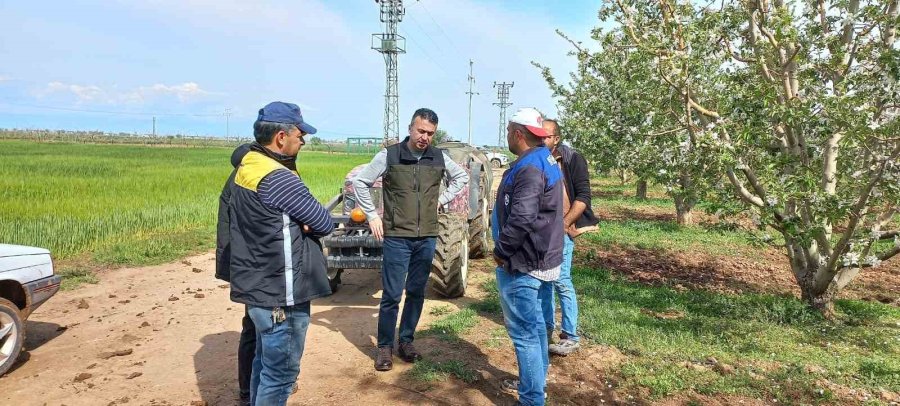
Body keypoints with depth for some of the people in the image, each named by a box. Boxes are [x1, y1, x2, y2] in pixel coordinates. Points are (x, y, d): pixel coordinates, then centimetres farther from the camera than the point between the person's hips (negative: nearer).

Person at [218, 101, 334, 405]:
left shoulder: (244, 169, 8)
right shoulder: (278, 178, -22)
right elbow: (325, 224, -16)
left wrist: (298, 222, -3)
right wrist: (305, 223, 3)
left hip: (257, 288, 10)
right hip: (280, 295, -10)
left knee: (265, 364, 23)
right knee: (280, 372, 4)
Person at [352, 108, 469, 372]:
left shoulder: (439, 158, 3)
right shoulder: (389, 155, -7)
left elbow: (461, 177, 20)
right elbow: (360, 183, 0)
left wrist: (442, 200, 9)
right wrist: (372, 215, -3)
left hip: (427, 238, 4)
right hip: (396, 237, -3)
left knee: (416, 293, 11)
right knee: (391, 295, 1)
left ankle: (406, 341, 26)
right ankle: (384, 346, 16)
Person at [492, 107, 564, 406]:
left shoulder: (529, 168, -22)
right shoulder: (545, 161, 11)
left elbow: (521, 219, -30)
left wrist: (501, 251, -15)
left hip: (522, 264, -11)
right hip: (540, 258, 11)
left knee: (523, 331, -3)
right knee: (533, 323, 21)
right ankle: (536, 380, 37)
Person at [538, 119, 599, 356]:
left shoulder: (572, 159, -7)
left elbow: (583, 197, -11)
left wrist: (563, 224, -16)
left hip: (560, 230, -6)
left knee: (561, 281, -6)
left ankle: (570, 338, 3)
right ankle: (546, 326, 26)